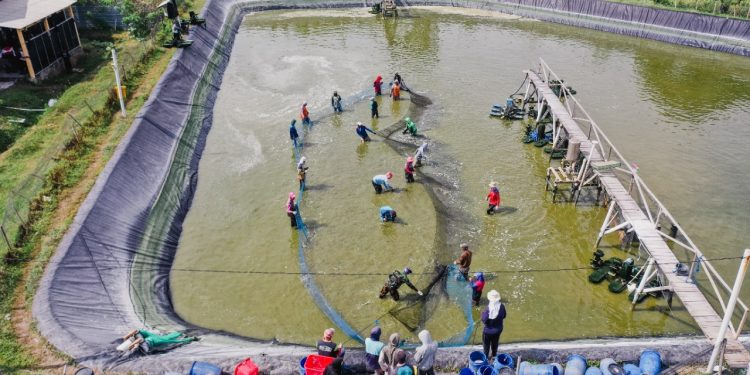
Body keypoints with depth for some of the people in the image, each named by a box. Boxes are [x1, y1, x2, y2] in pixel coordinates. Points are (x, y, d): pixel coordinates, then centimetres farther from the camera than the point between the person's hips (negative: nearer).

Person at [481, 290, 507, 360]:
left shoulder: (488, 309, -33)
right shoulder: (502, 306, -19)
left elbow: (484, 320, -25)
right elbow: (504, 316, -2)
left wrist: (483, 313, -9)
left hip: (488, 331, -4)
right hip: (498, 330, 4)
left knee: (486, 345, 21)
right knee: (495, 343, 30)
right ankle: (494, 356, 50)